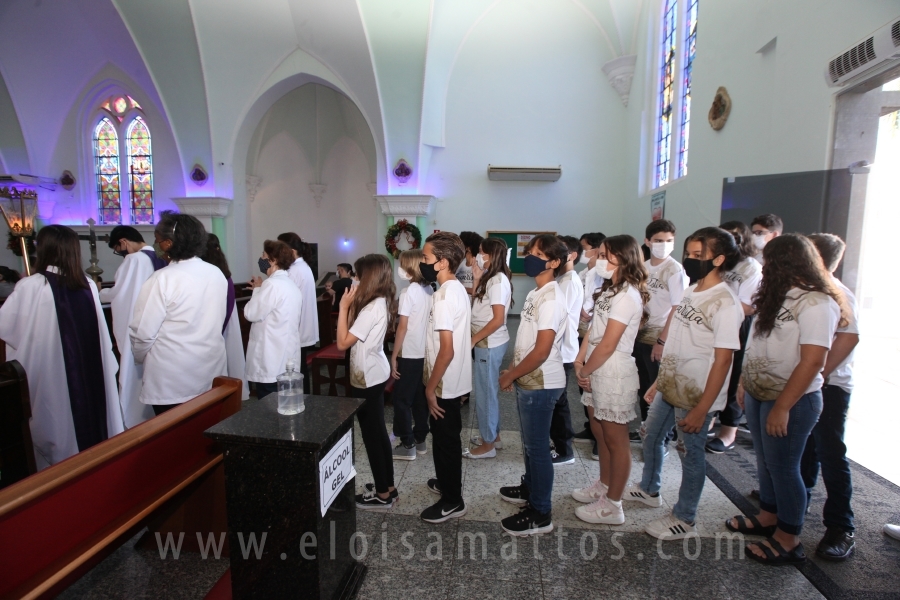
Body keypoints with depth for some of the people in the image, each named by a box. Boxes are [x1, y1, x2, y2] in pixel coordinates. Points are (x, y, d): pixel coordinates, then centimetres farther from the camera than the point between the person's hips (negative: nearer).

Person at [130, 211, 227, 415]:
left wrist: (141, 358, 7)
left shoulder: (163, 279, -16)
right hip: (211, 372, 5)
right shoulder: (217, 274, 0)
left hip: (172, 380, -5)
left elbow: (143, 332, -12)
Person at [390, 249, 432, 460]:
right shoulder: (429, 290, 6)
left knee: (401, 399, 4)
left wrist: (394, 356, -11)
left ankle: (408, 445, 9)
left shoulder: (408, 292, -15)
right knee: (420, 397, 15)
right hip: (426, 352, 8)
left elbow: (403, 327, -17)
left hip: (410, 354, -7)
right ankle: (420, 440, 24)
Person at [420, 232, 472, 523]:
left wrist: (431, 387, -18)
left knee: (445, 440, 5)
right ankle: (447, 482, 41)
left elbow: (446, 349, -27)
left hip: (445, 384, -10)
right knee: (446, 437, 23)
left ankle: (452, 501, 20)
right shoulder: (458, 289, 6)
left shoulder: (444, 296, -24)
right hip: (454, 381, 10)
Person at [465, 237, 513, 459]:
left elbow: (498, 319, -23)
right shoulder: (490, 278, 10)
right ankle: (493, 434, 32)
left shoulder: (498, 281, -19)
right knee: (488, 390, 18)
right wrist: (477, 279, 4)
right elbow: (476, 305, 12)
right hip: (486, 342, 10)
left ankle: (488, 445, 14)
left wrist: (473, 339, -17)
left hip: (490, 344, -10)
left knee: (485, 391, 1)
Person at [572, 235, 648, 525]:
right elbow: (593, 329, 10)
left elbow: (607, 345, -21)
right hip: (597, 372, 9)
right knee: (600, 435, 21)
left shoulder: (627, 295, -19)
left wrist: (585, 372, -10)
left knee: (616, 441, 4)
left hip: (614, 373, -9)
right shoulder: (609, 290, 12)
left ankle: (612, 506, 18)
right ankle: (603, 486, 39)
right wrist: (580, 361, 0)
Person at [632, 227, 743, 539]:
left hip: (696, 396, -8)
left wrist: (702, 409, -20)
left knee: (692, 455, 8)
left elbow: (723, 360, -20)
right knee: (651, 437, 22)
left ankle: (684, 520, 27)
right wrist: (659, 381, 14)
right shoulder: (690, 292, 5)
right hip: (670, 387, 8)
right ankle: (649, 489, 45)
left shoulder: (725, 304, -19)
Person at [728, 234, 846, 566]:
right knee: (765, 460, 18)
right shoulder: (778, 296, 10)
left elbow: (812, 361, -22)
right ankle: (768, 517, 36)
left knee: (783, 466, 3)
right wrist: (745, 384, 8)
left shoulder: (817, 303, -17)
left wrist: (782, 407, -22)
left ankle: (788, 541, 20)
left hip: (791, 400, -8)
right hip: (758, 395, 8)